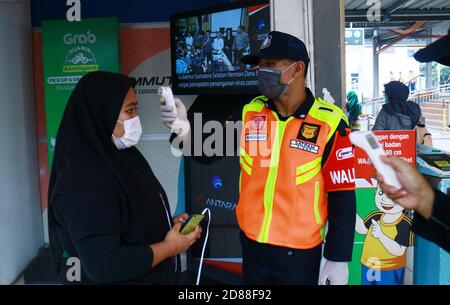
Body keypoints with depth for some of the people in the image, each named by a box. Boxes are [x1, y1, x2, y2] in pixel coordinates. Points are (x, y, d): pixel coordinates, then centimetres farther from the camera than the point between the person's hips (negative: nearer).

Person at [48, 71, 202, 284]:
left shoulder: (121, 157, 1)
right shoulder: (84, 183, -28)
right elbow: (103, 266, -31)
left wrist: (167, 224, -3)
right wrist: (169, 247, -22)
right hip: (120, 278, -8)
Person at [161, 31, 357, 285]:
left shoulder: (329, 122, -12)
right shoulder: (250, 113, -1)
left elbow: (342, 196, -10)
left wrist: (338, 259, -8)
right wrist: (184, 128, -19)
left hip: (300, 252, -3)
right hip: (252, 244, 4)